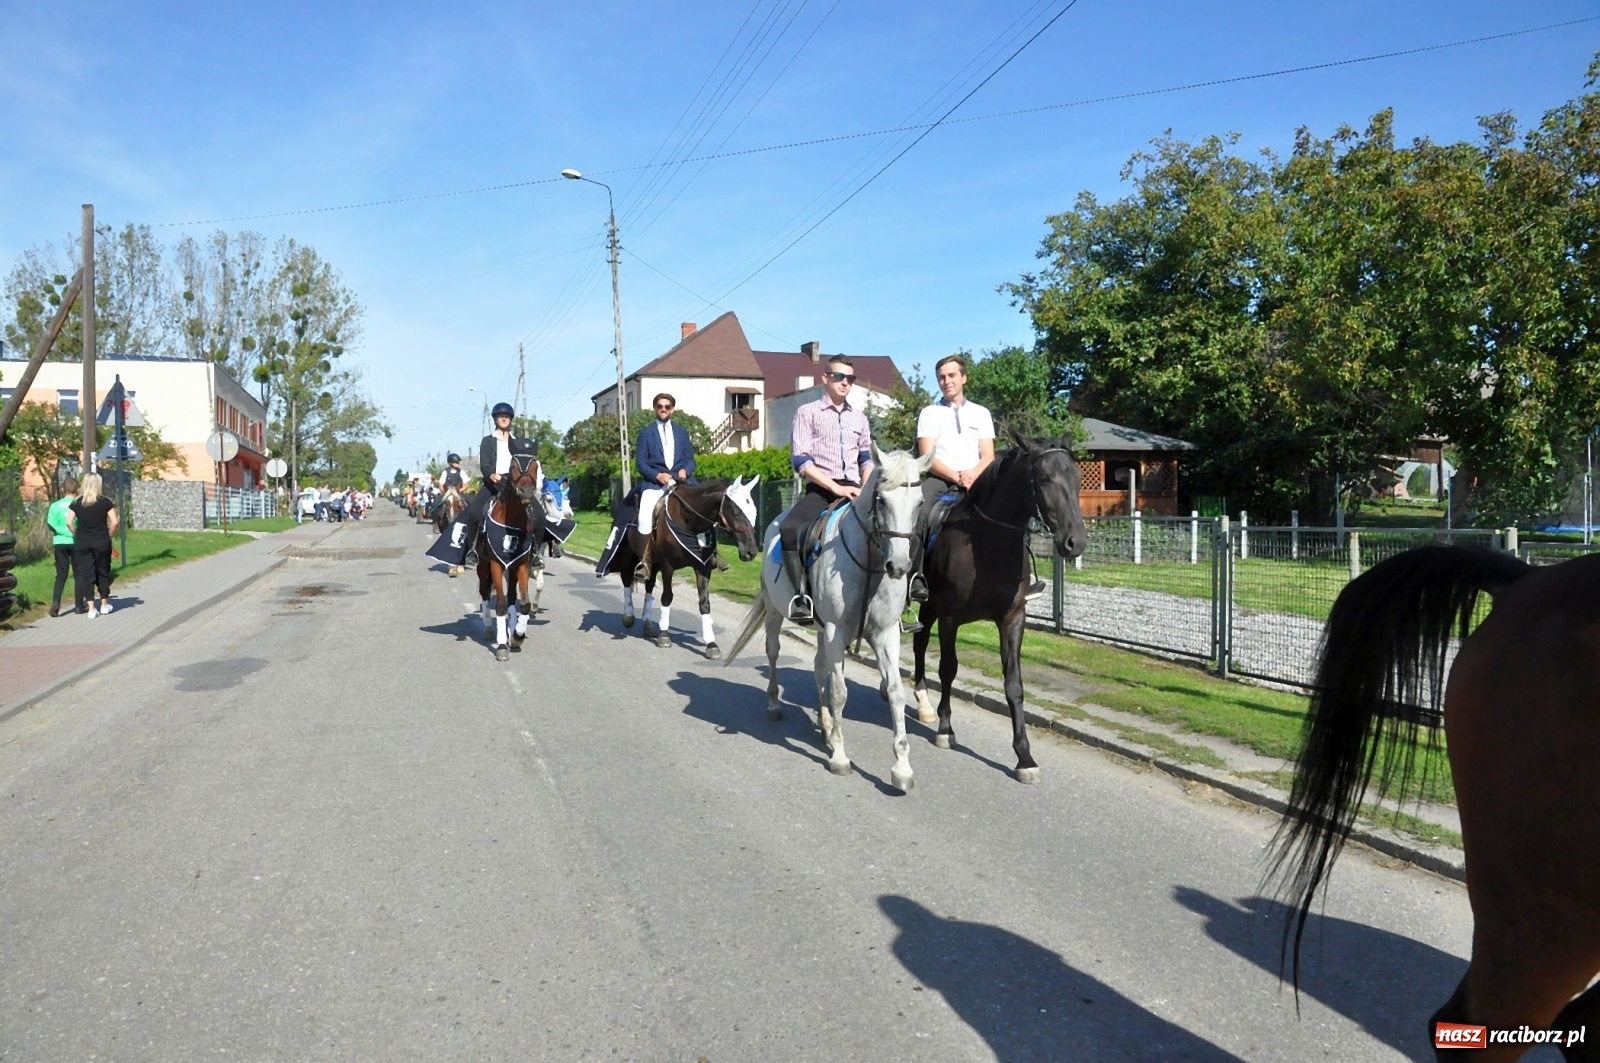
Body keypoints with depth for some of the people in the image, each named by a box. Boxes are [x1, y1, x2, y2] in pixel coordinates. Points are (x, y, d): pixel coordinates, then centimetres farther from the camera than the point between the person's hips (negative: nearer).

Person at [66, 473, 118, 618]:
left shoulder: (76, 502, 1)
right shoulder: (105, 502, -4)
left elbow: (69, 522, -5)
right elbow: (114, 522, -9)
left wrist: (77, 535, 7)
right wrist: (109, 536, 3)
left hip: (82, 543, 1)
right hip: (101, 542, -1)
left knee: (86, 574, 4)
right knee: (103, 573, 12)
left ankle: (91, 608, 1)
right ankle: (104, 605, 22)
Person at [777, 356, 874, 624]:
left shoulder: (859, 418, 18)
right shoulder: (807, 412, 3)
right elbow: (800, 460, -7)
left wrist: (866, 490, 3)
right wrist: (835, 487, -15)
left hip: (853, 490, 5)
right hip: (820, 489, -4)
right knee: (789, 529, -32)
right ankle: (801, 595, -26)